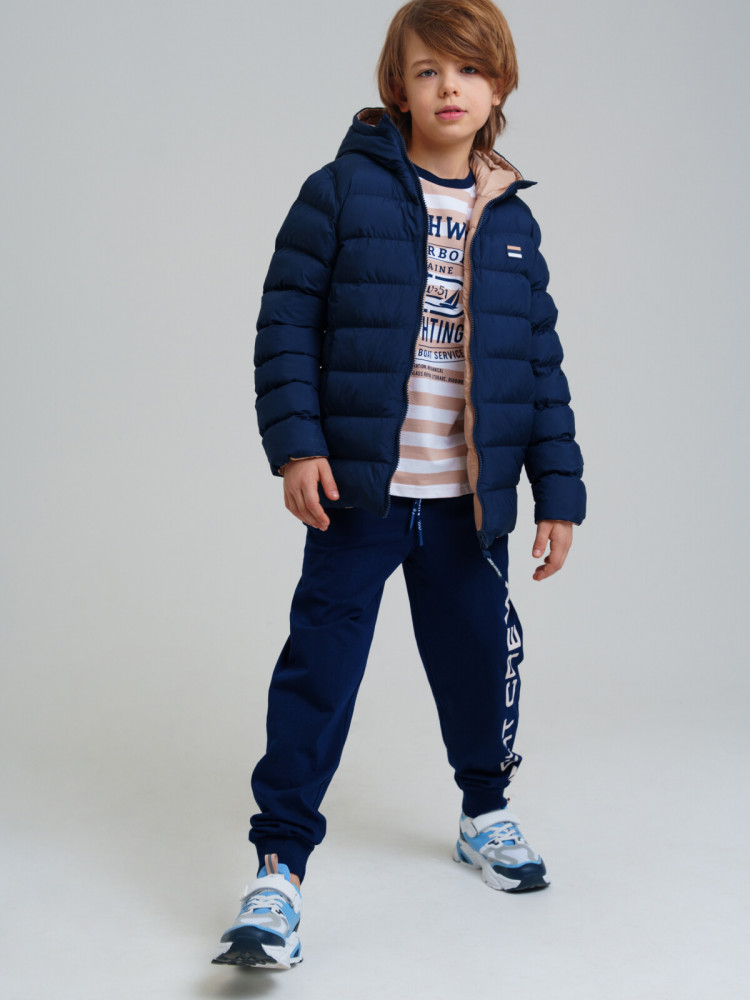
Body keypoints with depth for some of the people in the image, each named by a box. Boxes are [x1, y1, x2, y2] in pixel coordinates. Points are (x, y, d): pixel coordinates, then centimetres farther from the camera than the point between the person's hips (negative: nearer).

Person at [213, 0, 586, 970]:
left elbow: (542, 366, 8)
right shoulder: (342, 191, -4)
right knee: (320, 665, -3)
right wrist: (296, 442, -13)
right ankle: (278, 867, 5)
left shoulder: (512, 223, 7)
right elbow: (287, 321, -4)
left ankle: (485, 813, 40)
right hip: (358, 488, -3)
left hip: (470, 499, 3)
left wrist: (559, 489, 5)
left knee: (477, 656, 15)